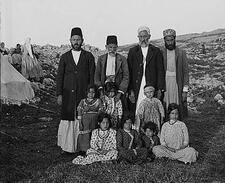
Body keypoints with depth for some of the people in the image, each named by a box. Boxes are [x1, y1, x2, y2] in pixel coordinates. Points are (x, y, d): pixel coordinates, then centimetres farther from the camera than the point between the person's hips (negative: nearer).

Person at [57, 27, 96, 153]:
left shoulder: (89, 56, 6)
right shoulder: (64, 57, 9)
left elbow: (92, 76, 5)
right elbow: (59, 77, 8)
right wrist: (59, 94, 0)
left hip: (83, 94, -1)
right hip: (68, 94, 1)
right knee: (67, 119, 2)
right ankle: (67, 145, 14)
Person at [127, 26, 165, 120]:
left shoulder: (156, 51, 10)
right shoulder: (133, 51, 10)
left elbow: (160, 70, 7)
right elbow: (129, 71, 5)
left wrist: (159, 89, -1)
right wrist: (130, 90, -3)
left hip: (151, 85, 0)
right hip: (136, 86, 0)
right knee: (137, 110, -4)